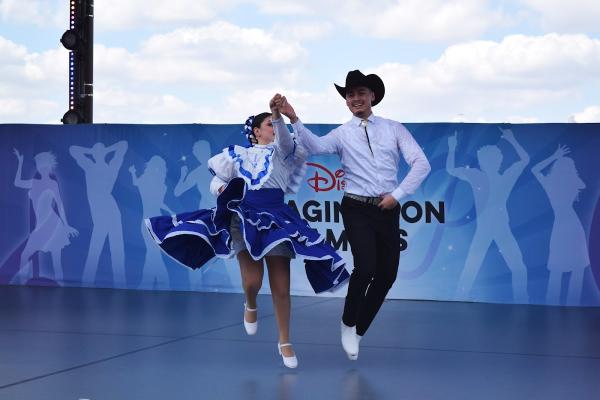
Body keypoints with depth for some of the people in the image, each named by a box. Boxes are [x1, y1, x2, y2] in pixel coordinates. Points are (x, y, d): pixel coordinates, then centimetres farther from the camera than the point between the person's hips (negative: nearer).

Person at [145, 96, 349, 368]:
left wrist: (279, 115, -32)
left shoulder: (281, 151, 10)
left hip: (276, 220, 0)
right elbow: (217, 182, 22)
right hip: (244, 218, 0)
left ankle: (285, 342, 12)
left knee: (281, 287, -2)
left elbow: (286, 140, -13)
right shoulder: (238, 155, 14)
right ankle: (251, 306, 22)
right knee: (252, 281, -15)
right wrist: (221, 189, -3)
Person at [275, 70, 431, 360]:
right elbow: (314, 146, -17)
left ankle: (359, 331, 23)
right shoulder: (342, 134, 4)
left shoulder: (393, 129, 8)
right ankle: (348, 324, 5)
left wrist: (397, 194, -9)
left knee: (387, 275, 4)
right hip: (357, 209, -3)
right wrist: (294, 119, -32)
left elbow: (421, 164, 1)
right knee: (365, 268, -19)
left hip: (388, 209, 3)